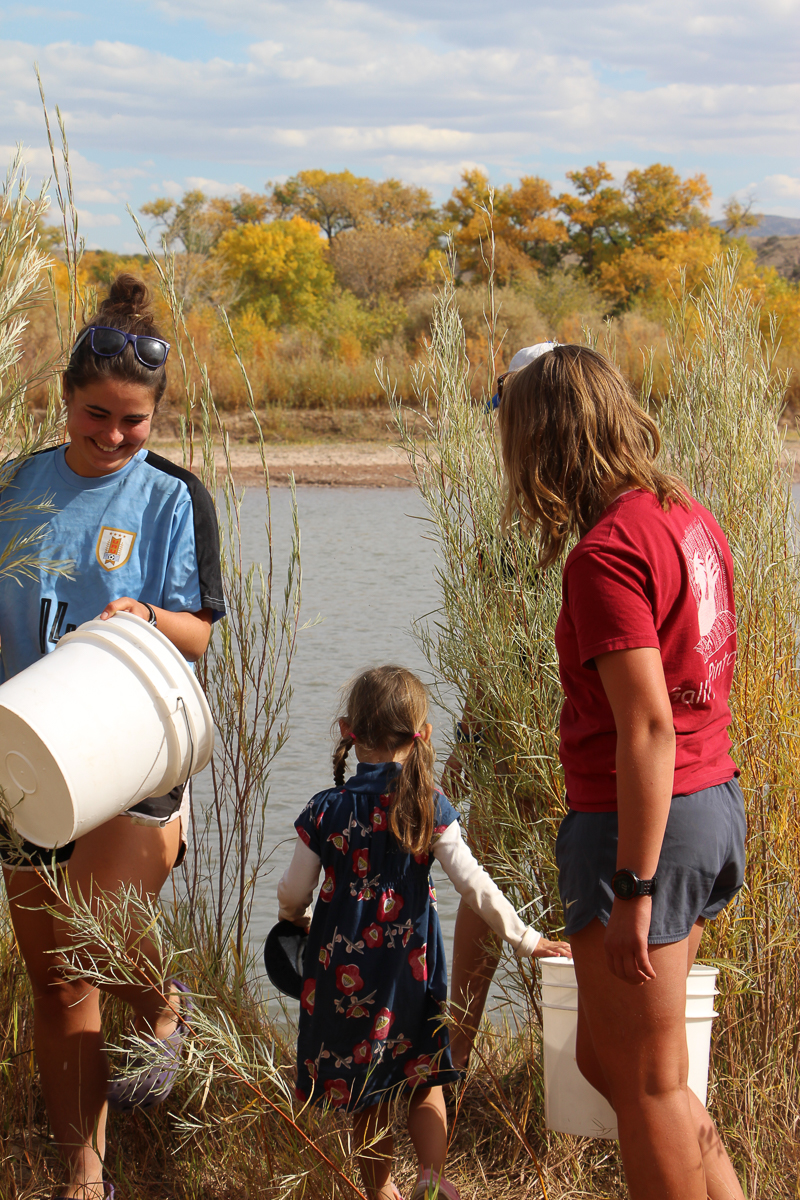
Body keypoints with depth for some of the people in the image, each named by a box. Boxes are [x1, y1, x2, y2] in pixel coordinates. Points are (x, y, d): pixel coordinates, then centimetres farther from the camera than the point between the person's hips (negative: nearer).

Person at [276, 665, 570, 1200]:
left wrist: (297, 918, 24)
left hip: (343, 968, 0)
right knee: (424, 1080, 15)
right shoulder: (430, 808, -7)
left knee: (367, 1094, 13)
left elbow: (294, 894, 0)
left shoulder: (326, 811, -6)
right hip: (411, 965, 0)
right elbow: (472, 883, -10)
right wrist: (525, 938, -3)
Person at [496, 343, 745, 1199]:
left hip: (640, 819, -9)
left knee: (647, 1085, 3)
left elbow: (649, 728, -23)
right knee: (608, 1058, 21)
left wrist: (631, 893, -21)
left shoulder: (606, 554, -19)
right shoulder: (690, 520, 8)